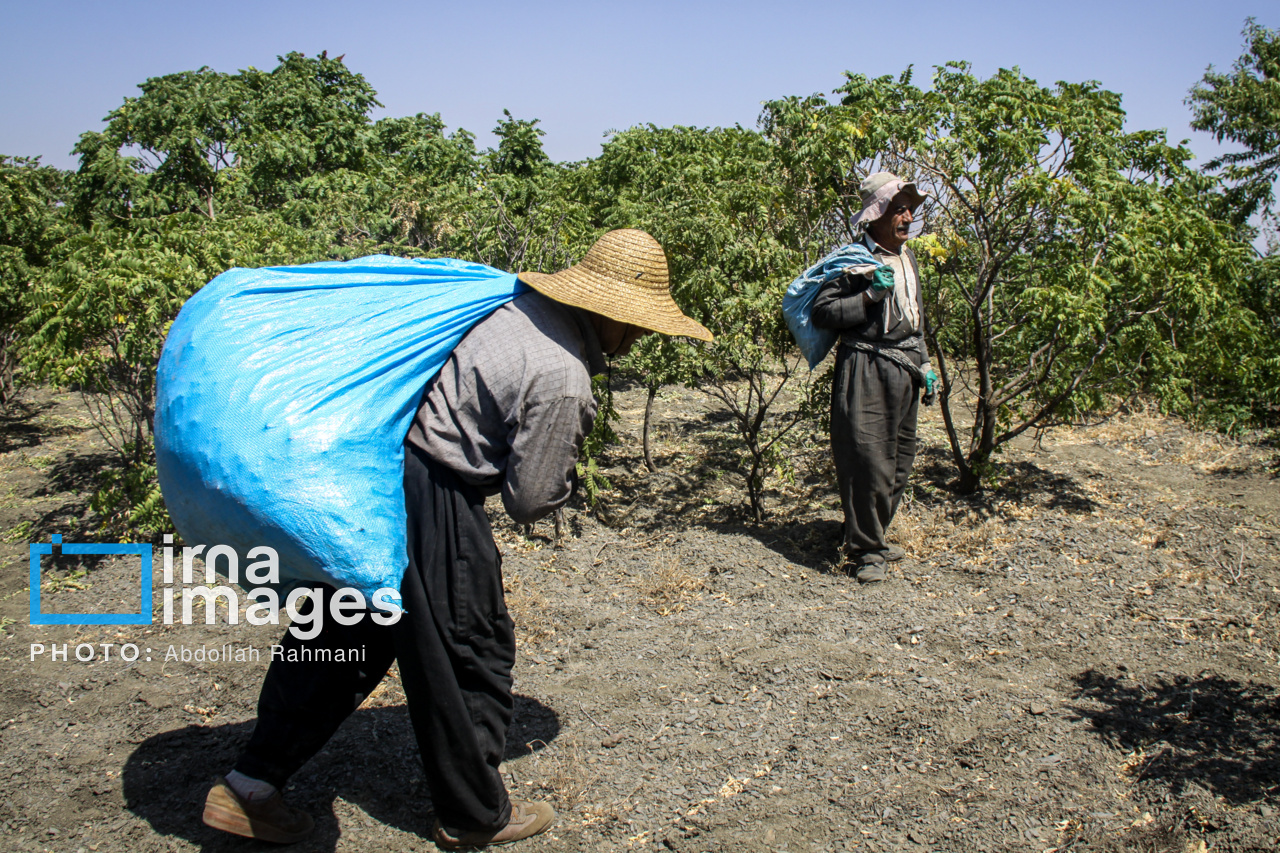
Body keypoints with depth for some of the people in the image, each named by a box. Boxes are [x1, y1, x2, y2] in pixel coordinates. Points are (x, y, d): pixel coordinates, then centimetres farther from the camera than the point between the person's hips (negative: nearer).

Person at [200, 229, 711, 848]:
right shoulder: (561, 380, -18)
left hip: (374, 455, 9)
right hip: (428, 499, -9)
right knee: (471, 653, 10)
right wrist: (564, 474, 6)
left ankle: (250, 786, 31)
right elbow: (530, 500, -12)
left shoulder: (516, 302, 7)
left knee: (346, 636, 21)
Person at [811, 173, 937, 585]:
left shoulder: (908, 257, 17)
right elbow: (821, 311, -14)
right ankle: (865, 551, -1)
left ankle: (872, 537, 25)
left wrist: (924, 364, 21)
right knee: (869, 462, -11)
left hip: (904, 371, 8)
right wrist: (870, 295, -19)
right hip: (865, 371, -8)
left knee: (899, 461, 11)